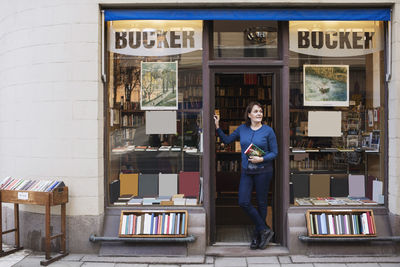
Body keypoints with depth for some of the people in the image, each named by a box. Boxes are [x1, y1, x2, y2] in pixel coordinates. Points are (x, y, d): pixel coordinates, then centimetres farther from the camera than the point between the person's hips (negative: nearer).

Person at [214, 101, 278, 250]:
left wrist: (261, 159, -17)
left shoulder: (268, 130, -5)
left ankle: (257, 235, 21)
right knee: (244, 202, -5)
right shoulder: (242, 129, 6)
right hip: (246, 171, 4)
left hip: (263, 171, -3)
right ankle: (265, 230, 9)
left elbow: (274, 153, -2)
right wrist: (217, 127, 7)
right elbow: (227, 140, 16)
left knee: (262, 203, 6)